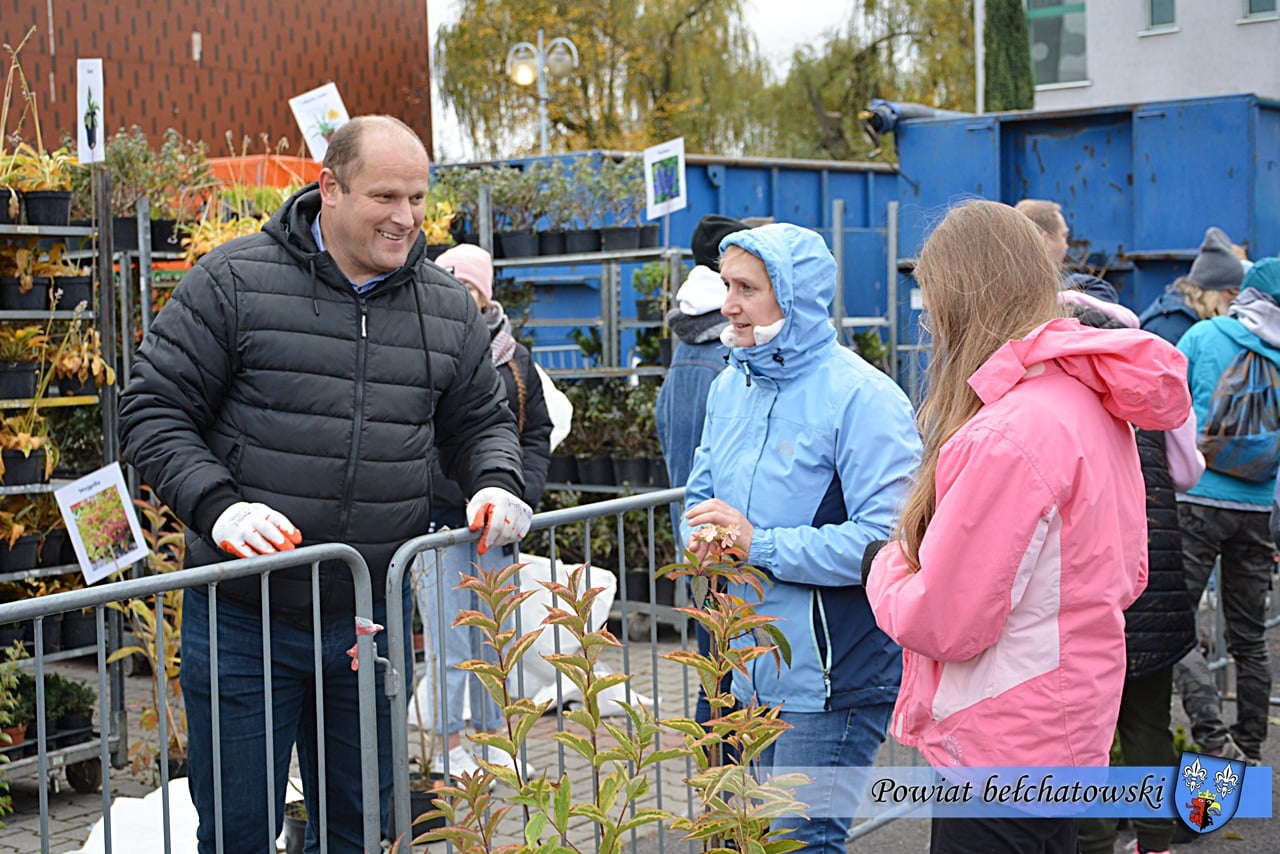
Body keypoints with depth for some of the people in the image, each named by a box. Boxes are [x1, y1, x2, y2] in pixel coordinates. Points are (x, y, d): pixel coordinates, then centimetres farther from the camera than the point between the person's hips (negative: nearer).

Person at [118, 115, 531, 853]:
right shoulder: (235, 282, -6)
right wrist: (218, 506, -20)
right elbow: (155, 411, -6)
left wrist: (498, 485, -6)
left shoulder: (449, 309, 6)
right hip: (242, 618, -3)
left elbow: (483, 421, 16)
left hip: (374, 623, 4)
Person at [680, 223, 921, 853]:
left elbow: (887, 538, -24)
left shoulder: (860, 397, -16)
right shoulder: (731, 386, 9)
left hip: (831, 682, -8)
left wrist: (759, 546, -22)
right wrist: (704, 537, -4)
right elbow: (702, 491, 19)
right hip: (749, 671, 8)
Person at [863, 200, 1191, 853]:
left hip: (1000, 750, -9)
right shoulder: (1094, 400, 4)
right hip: (1069, 729, 9)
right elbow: (1126, 574, 12)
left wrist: (884, 566, -1)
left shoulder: (1008, 434, -25)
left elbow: (942, 623, -22)